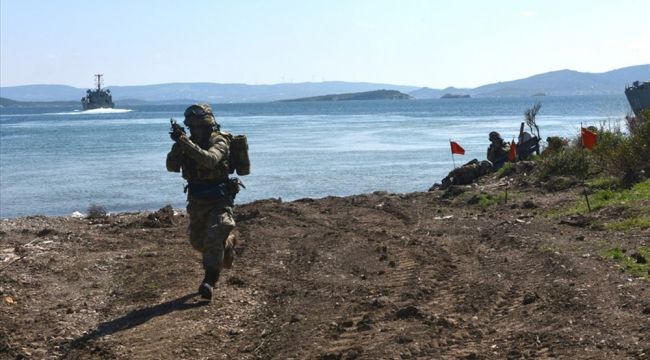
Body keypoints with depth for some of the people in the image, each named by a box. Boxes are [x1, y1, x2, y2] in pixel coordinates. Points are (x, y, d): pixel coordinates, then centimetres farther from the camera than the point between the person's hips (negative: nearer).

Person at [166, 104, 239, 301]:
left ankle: (209, 281, -12)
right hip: (197, 201, 7)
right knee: (197, 240, 16)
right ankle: (228, 243, 42)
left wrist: (187, 144, -42)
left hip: (218, 200, -7)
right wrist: (177, 146, -22)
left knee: (213, 239, -16)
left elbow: (210, 160, -36)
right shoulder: (190, 142, 3)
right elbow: (172, 167, -5)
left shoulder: (218, 141, -14)